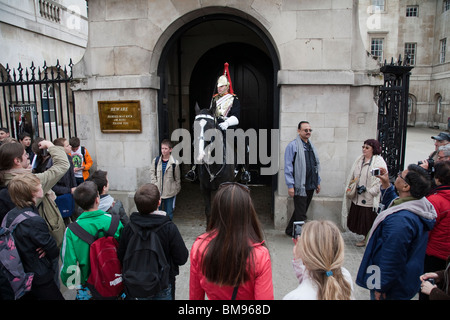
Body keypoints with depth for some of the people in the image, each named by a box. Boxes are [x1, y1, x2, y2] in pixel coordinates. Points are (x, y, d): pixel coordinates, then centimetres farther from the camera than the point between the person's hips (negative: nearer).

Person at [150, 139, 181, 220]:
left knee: (169, 212, 9)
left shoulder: (174, 163, -7)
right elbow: (152, 173, 6)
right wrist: (154, 185, -3)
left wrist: (177, 189, 6)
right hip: (157, 192, 2)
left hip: (169, 192, -2)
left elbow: (177, 178, 2)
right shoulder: (155, 161, 0)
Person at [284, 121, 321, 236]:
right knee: (301, 214, -2)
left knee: (301, 212, 17)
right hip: (300, 186, -7)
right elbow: (288, 167, -12)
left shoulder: (311, 146, 14)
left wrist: (318, 182, 18)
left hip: (311, 185, 8)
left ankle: (290, 231, 32)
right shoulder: (293, 145, -9)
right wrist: (290, 185, -15)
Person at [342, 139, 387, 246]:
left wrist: (367, 189, -17)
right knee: (358, 218, 12)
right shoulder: (359, 160, 11)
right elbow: (352, 176, 18)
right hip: (357, 197, 7)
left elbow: (380, 180, -15)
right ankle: (365, 238, 27)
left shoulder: (379, 162, -9)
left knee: (368, 220, 2)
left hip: (369, 198, -6)